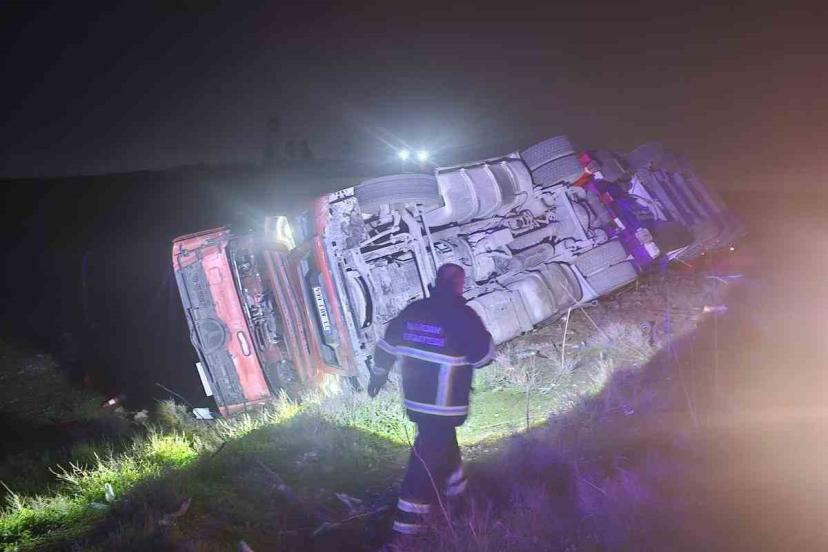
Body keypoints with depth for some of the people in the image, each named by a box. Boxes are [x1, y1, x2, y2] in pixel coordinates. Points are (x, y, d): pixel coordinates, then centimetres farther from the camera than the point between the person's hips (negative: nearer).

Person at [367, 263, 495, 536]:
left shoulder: (412, 310, 3)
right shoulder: (463, 316, -15)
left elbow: (387, 345, 9)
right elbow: (484, 355, -12)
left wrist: (378, 374, 21)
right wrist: (481, 334, 8)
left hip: (414, 397, 6)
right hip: (444, 402, -6)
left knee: (440, 439, 27)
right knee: (431, 451, 1)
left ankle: (453, 482, 45)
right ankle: (410, 513, 2)